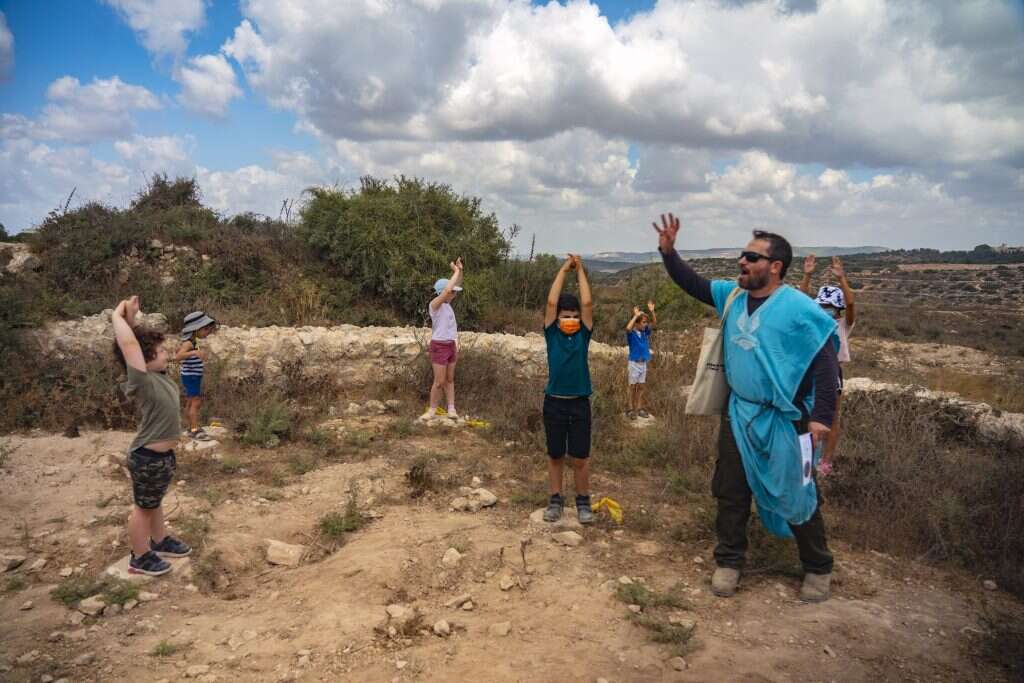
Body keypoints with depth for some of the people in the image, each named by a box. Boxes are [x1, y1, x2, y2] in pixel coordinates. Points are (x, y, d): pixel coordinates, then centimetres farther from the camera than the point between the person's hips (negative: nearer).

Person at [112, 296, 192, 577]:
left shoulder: (158, 374, -2)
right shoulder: (142, 381, -24)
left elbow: (139, 339, 8)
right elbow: (129, 343, -33)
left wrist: (131, 317, -4)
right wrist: (118, 316, -22)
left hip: (163, 454, 8)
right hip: (147, 458, -8)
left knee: (155, 503, 26)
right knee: (143, 507, 9)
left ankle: (160, 541, 43)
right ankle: (140, 558, 25)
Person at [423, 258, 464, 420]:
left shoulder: (446, 303, 5)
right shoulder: (434, 304, -18)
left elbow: (456, 286, 11)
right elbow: (447, 288, -31)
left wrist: (460, 270, -2)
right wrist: (456, 271, -20)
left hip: (450, 345, 8)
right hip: (439, 347, -8)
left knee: (450, 379, 11)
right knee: (439, 382, -1)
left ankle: (451, 409, 16)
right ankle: (432, 409, 14)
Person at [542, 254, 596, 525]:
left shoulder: (584, 335, 1)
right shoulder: (551, 334, -1)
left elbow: (587, 303, -8)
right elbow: (552, 302, -10)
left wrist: (580, 270, -3)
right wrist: (564, 269, -5)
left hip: (579, 404, 0)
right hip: (554, 403, 0)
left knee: (580, 458, 6)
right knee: (555, 456, 11)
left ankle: (583, 501, 22)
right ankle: (555, 499, 24)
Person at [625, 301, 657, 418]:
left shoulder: (645, 332, 4)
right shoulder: (631, 333, -13)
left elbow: (654, 323, 2)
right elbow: (628, 328, -36)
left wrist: (652, 311, -12)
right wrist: (636, 315, -31)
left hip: (643, 363, 6)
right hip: (633, 363, -6)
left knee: (641, 387, 10)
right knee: (632, 387, 1)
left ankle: (639, 409, 18)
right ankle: (630, 409, 8)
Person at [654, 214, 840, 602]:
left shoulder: (798, 308, -16)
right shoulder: (732, 295, 3)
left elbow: (825, 363, -15)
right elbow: (691, 284, 12)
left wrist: (822, 417, -19)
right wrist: (668, 251, -2)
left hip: (785, 420, -6)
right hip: (739, 414, 6)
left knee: (795, 497, 6)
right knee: (730, 492, 12)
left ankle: (818, 569, 27)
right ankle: (729, 561, 28)